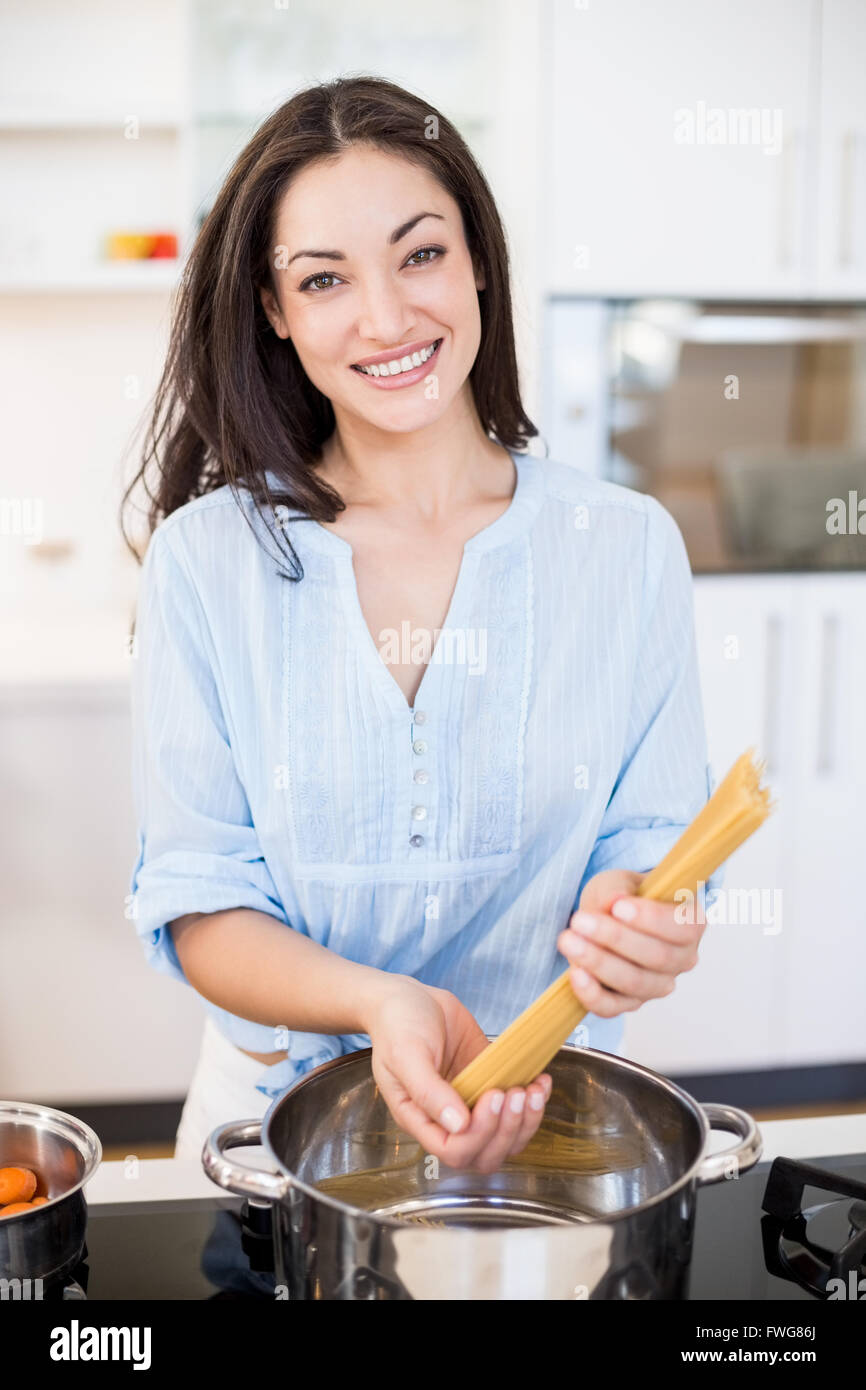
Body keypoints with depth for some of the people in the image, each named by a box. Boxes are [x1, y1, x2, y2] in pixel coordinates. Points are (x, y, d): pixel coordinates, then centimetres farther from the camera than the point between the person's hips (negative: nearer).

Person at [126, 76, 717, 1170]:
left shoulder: (629, 547, -7)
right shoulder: (206, 558, -10)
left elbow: (652, 836, -3)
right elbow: (197, 906, -9)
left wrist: (629, 922, -26)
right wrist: (379, 1004, -27)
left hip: (551, 1108, 0)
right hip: (273, 1114, 1)